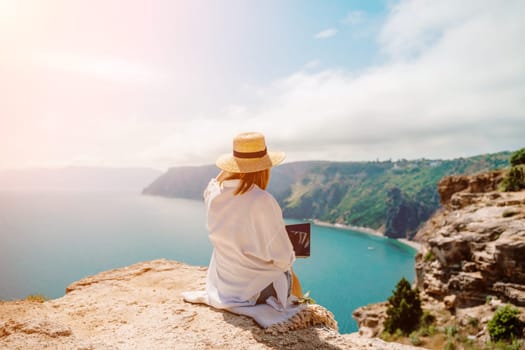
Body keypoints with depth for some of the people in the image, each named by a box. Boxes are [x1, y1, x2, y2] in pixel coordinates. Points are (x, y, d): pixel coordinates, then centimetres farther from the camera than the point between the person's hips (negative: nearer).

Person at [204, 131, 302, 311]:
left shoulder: (213, 193, -13)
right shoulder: (263, 202, -31)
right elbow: (282, 258, -22)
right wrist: (289, 258, 3)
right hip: (257, 289, -5)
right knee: (293, 279, 29)